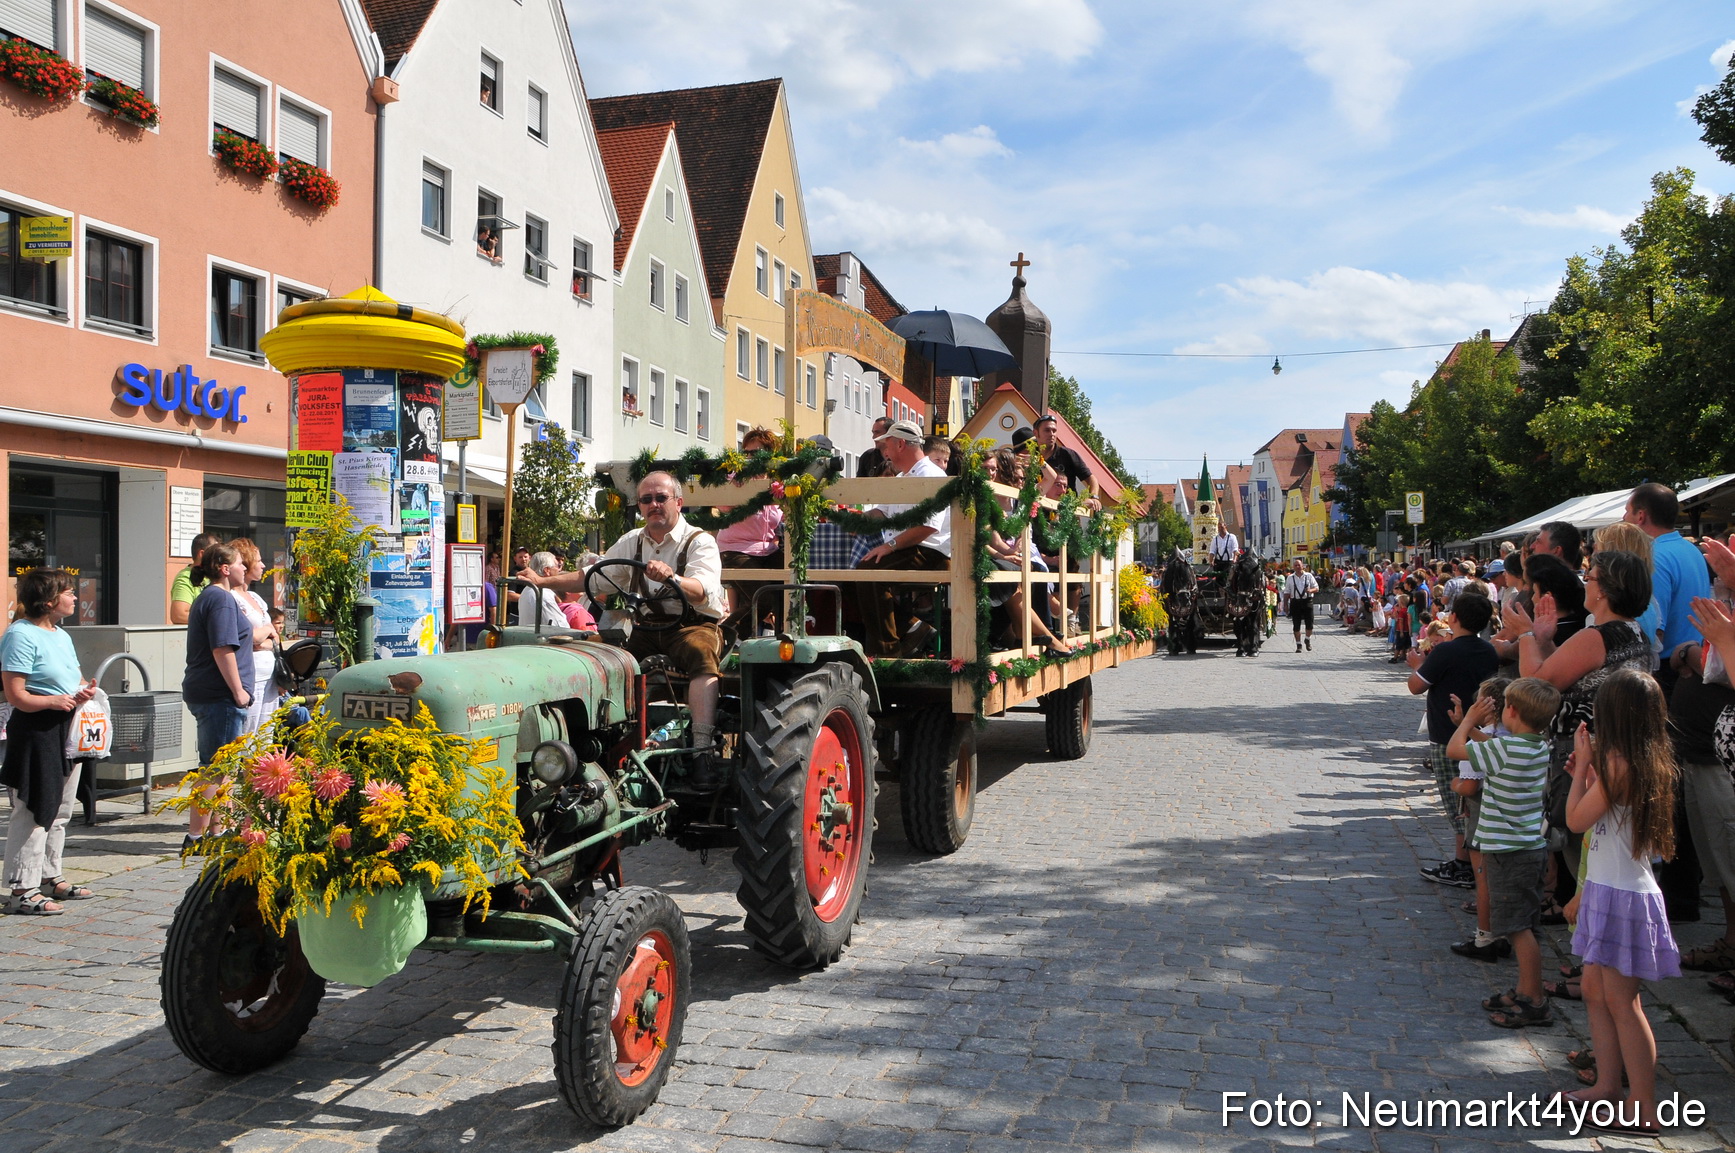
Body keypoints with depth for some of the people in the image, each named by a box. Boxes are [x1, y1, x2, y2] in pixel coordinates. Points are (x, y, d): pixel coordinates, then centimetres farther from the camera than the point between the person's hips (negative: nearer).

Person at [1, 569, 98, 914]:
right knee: (33, 813, -6)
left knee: (60, 811, 16)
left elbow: (76, 679, 24)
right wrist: (57, 700, -26)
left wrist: (85, 690, 3)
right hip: (35, 732, -9)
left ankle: (50, 877, 27)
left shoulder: (62, 635, 15)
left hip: (67, 731, 9)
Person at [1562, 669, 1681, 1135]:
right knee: (1597, 991, 17)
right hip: (1608, 890, 10)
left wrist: (1583, 764, -7)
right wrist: (1587, 771, 9)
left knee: (1621, 1000, -2)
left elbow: (1576, 819, -15)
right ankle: (1608, 1084, 27)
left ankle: (1643, 1110, 6)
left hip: (1621, 895, -10)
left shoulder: (1619, 764, -22)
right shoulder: (1650, 763, 7)